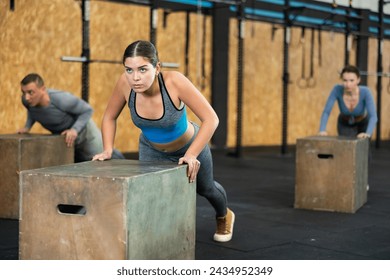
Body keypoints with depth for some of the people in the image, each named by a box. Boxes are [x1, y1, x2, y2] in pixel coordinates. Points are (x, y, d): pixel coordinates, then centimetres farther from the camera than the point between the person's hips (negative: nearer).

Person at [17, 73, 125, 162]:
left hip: (82, 131, -5)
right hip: (63, 136, 5)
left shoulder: (61, 99, -41)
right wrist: (27, 126, -14)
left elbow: (87, 110, -25)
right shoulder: (27, 100, -25)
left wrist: (75, 130, -38)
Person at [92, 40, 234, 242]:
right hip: (151, 149, 2)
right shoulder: (125, 83, -31)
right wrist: (108, 150, -23)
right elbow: (109, 117, -13)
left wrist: (191, 155, -44)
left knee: (205, 188, 25)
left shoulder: (174, 81, -41)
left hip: (190, 144, -1)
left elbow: (211, 119, -38)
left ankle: (224, 216, 58)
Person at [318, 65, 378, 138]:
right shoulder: (337, 90, -33)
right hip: (345, 124, 0)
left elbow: (373, 116, -42)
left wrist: (367, 134, -60)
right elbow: (326, 112, -33)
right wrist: (322, 130, -49)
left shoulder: (365, 92, -35)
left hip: (363, 124, 0)